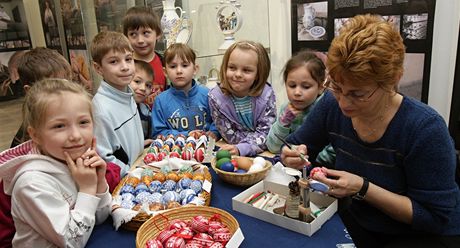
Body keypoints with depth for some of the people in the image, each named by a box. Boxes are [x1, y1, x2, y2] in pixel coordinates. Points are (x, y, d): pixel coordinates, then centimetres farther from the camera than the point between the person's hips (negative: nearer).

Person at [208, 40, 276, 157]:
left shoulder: (267, 95, -13)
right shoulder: (216, 97, -14)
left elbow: (266, 132, -16)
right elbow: (231, 136, -12)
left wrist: (240, 149, -30)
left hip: (262, 154, 3)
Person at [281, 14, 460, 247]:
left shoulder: (426, 129, -25)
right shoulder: (331, 105, -13)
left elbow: (435, 217, -18)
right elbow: (293, 147, 0)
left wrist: (363, 188, -28)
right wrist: (292, 157, -23)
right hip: (358, 222, 4)